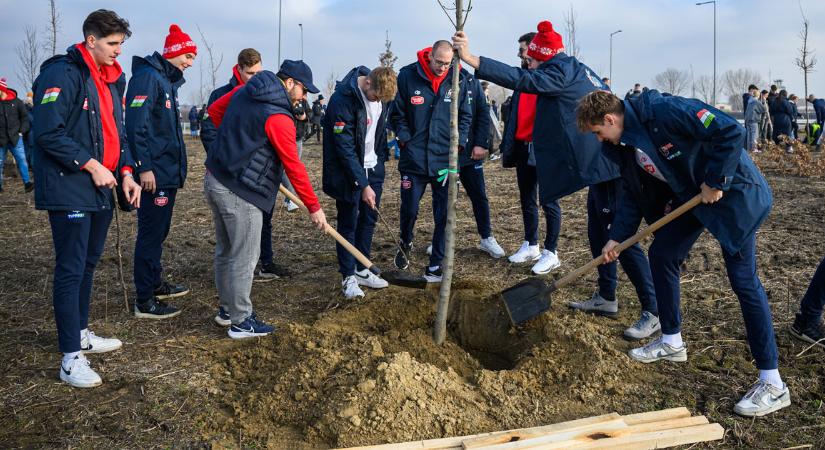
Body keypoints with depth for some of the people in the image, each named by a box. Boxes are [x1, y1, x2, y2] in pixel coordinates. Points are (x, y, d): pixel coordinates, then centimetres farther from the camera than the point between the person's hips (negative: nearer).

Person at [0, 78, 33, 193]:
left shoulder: (16, 101, 0)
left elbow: (25, 117, 8)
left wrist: (22, 131, 0)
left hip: (15, 138, -1)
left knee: (22, 160, -8)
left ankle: (27, 183, -6)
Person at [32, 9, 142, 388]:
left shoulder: (111, 81, 15)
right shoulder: (63, 74, -13)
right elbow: (48, 133, -19)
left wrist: (125, 173, 5)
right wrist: (91, 165, -18)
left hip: (100, 190, 9)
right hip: (69, 191, -9)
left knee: (88, 264, 17)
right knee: (71, 270, -5)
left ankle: (81, 334, 32)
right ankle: (71, 358, 0)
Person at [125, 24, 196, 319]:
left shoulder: (168, 80, 17)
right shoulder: (147, 77, -13)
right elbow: (136, 126, -20)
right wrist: (144, 168, -22)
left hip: (168, 172, 10)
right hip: (154, 173, -10)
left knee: (159, 232, 18)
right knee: (151, 234, -5)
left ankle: (155, 284, 32)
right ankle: (144, 302, 1)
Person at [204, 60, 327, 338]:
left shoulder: (243, 91, 7)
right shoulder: (279, 117, -18)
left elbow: (214, 111, 21)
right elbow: (294, 167, -16)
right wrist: (314, 207, -8)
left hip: (214, 179, 9)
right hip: (239, 192, -9)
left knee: (225, 251, 19)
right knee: (244, 257, 1)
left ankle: (227, 309, 32)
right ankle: (241, 322, 11)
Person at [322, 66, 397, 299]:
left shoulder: (379, 90, -3)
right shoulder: (342, 100, -25)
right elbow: (345, 148, -23)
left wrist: (381, 157, 14)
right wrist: (362, 185, -21)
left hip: (373, 168, 7)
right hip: (348, 171, -7)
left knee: (369, 220, 11)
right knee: (348, 223, 1)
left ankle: (361, 270, 24)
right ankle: (348, 276, 12)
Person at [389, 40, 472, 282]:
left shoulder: (458, 80, -1)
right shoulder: (407, 76, -5)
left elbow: (465, 116, 9)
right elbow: (397, 113, 3)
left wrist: (458, 143, 0)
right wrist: (406, 139, -4)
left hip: (446, 160, 1)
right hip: (414, 159, -1)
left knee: (444, 215, 3)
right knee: (409, 209, 7)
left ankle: (436, 266, 14)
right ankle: (405, 244, 39)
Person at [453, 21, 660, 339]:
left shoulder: (562, 72, -10)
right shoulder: (576, 71, 19)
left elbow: (521, 79, -22)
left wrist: (471, 58, -25)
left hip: (607, 168, -11)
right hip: (602, 166, 11)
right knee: (599, 234, 18)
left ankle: (653, 313, -1)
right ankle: (606, 298, 30)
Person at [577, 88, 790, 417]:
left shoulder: (663, 111, -25)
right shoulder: (626, 144, 3)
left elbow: (731, 131, -28)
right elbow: (633, 194, 12)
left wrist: (716, 181, -24)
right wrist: (616, 237, 8)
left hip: (733, 192, -9)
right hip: (691, 196, 9)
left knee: (743, 279, -9)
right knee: (661, 253, 10)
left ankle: (772, 384, -2)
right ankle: (672, 341, 27)